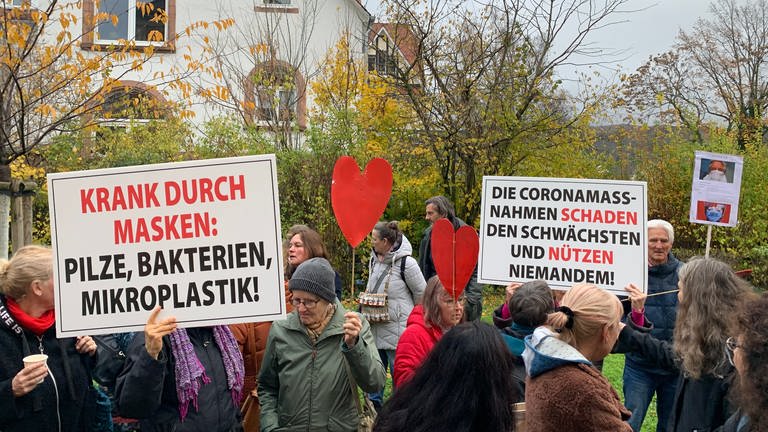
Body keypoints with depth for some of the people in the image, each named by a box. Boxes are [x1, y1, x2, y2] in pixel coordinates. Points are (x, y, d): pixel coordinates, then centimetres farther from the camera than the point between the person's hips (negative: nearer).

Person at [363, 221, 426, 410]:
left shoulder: (406, 263, -15)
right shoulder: (374, 260, 9)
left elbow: (422, 294, -6)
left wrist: (410, 316, 5)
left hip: (397, 328, -7)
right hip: (375, 327, 7)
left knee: (399, 372, 1)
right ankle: (374, 405, 27)